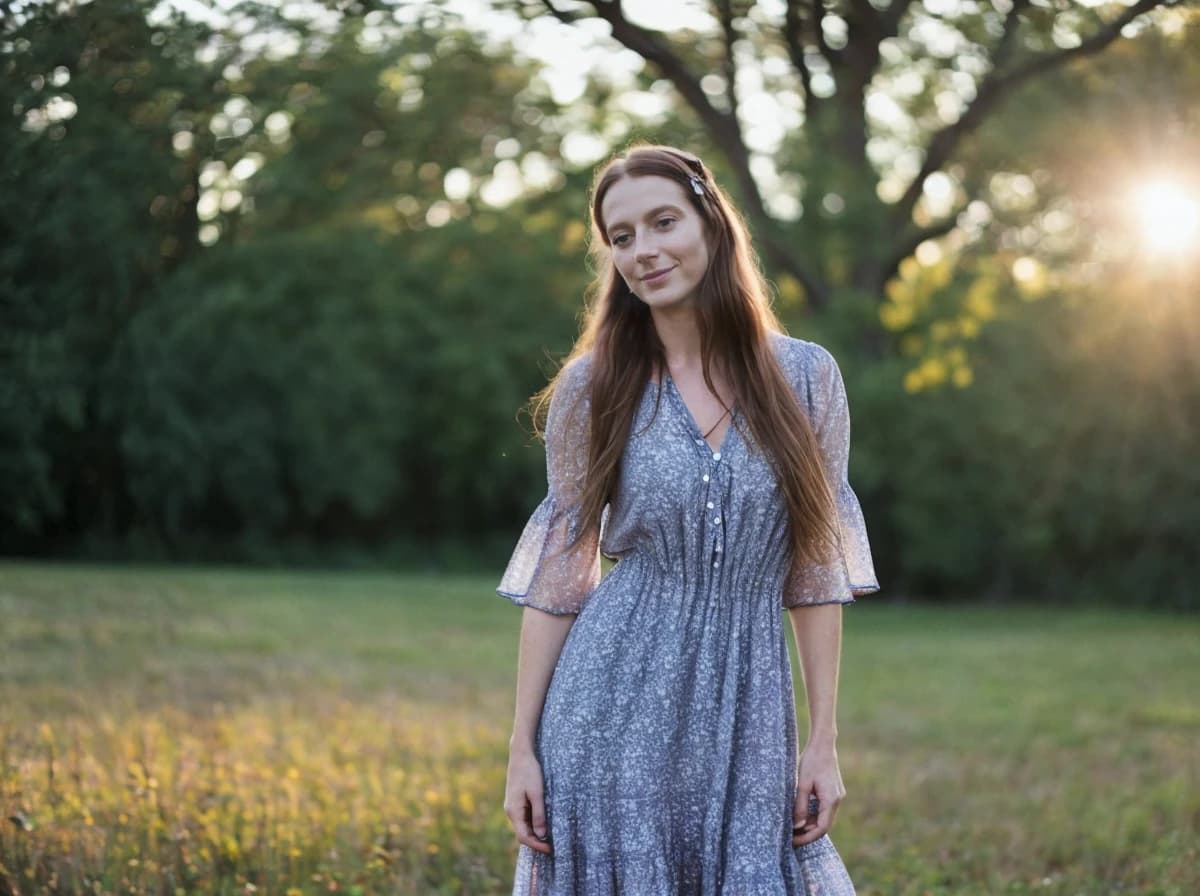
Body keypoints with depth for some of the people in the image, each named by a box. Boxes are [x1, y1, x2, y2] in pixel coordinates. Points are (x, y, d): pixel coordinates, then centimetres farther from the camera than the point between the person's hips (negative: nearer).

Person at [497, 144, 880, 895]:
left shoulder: (806, 378, 1)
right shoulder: (593, 387, -1)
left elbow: (817, 567, 3)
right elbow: (557, 570, 1)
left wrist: (825, 741, 0)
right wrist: (522, 746, -1)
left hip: (746, 720, 1)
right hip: (614, 714, 0)